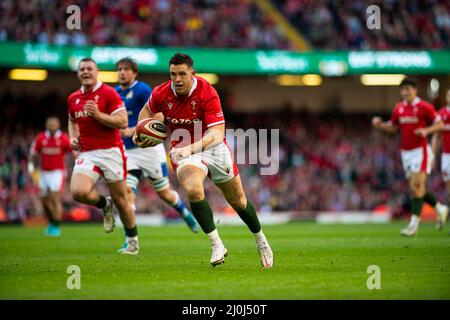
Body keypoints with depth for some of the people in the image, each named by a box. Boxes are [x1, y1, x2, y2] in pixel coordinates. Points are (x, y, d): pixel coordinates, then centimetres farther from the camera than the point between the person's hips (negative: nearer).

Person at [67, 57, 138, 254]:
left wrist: (98, 114, -22)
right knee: (78, 192, -20)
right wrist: (73, 137, 10)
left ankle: (133, 240, 21)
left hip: (111, 151, -4)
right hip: (87, 154, 4)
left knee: (119, 199, 1)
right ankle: (104, 205, 13)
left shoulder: (109, 93, -6)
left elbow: (123, 122, -12)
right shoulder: (73, 99, 11)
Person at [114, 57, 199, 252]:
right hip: (128, 151, 5)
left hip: (149, 147, -5)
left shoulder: (142, 90, -12)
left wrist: (133, 131, -27)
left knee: (164, 193, 5)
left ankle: (186, 213, 37)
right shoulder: (115, 93, 7)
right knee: (127, 190, -14)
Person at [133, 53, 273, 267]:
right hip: (183, 150, 1)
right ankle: (217, 245, -20)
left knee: (238, 200, 11)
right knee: (193, 190, -31)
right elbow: (147, 111, 12)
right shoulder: (161, 94, -13)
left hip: (213, 147, -1)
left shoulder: (207, 93, -24)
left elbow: (217, 133, -30)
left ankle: (260, 240, 39)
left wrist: (191, 148, -44)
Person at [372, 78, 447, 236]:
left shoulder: (424, 107, -8)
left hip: (420, 150, -6)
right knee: (415, 188, 7)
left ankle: (414, 223, -13)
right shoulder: (398, 108, 9)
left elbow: (440, 124, -4)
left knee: (417, 185, -14)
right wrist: (379, 124, -1)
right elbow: (392, 128, 17)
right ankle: (439, 208, 29)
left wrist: (426, 130, -22)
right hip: (406, 152, 6)